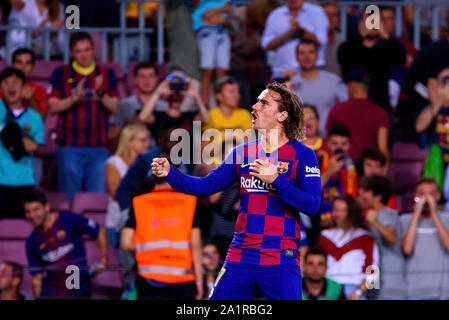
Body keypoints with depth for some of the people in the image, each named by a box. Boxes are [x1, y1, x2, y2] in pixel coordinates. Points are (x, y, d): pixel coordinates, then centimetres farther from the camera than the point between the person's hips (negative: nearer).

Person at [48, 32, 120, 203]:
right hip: (69, 147, -1)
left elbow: (115, 107, 3)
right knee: (69, 198, 1)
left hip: (99, 148, 1)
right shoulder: (61, 74, 6)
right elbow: (53, 107, -2)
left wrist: (101, 93, -16)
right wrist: (75, 98, -18)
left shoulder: (107, 74, 10)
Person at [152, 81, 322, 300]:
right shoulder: (242, 153, 13)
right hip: (240, 258, 4)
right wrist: (170, 173, -1)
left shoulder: (302, 155, -2)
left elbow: (312, 206, -11)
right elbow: (206, 186, 14)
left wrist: (276, 179, -20)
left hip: (280, 263, -4)